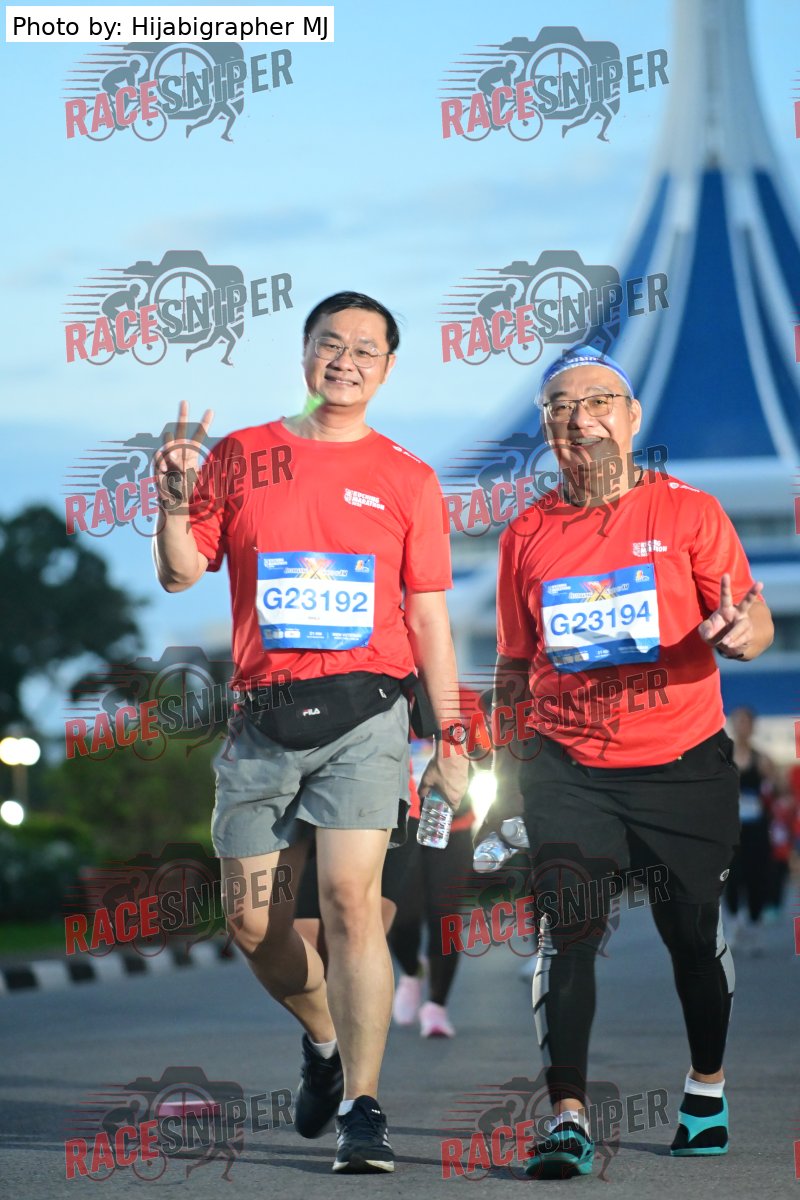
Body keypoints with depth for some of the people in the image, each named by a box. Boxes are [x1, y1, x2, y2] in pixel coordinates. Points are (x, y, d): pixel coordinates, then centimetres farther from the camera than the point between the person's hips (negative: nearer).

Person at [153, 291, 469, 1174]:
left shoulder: (406, 480, 8)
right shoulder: (240, 457, 10)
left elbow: (428, 618, 9)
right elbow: (181, 574, 6)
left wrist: (448, 742, 4)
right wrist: (176, 503, -13)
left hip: (364, 711, -2)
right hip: (263, 717, 2)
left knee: (350, 900, -15)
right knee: (251, 919, 7)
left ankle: (360, 1109, -11)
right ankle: (326, 1038, 35)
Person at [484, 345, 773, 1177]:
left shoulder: (689, 512, -1)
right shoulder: (526, 536, 7)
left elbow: (755, 621, -5)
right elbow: (515, 665, 15)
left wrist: (741, 631, -29)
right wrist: (504, 772, 12)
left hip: (685, 765, -1)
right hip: (567, 766, 1)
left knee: (695, 931, 9)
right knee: (566, 932, -10)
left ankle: (707, 1087, 31)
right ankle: (568, 1118, -9)